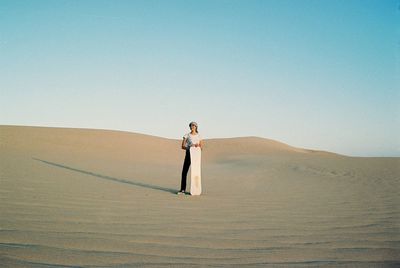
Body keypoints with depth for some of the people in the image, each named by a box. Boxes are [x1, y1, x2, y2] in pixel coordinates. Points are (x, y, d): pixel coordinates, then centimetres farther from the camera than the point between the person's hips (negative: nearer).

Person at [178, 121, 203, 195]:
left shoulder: (199, 136, 7)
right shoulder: (187, 135, 2)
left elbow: (201, 147, 6)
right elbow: (182, 146, -2)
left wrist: (198, 146, -16)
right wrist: (189, 147, -19)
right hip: (188, 154, -1)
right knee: (184, 171, -6)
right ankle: (183, 189, -3)